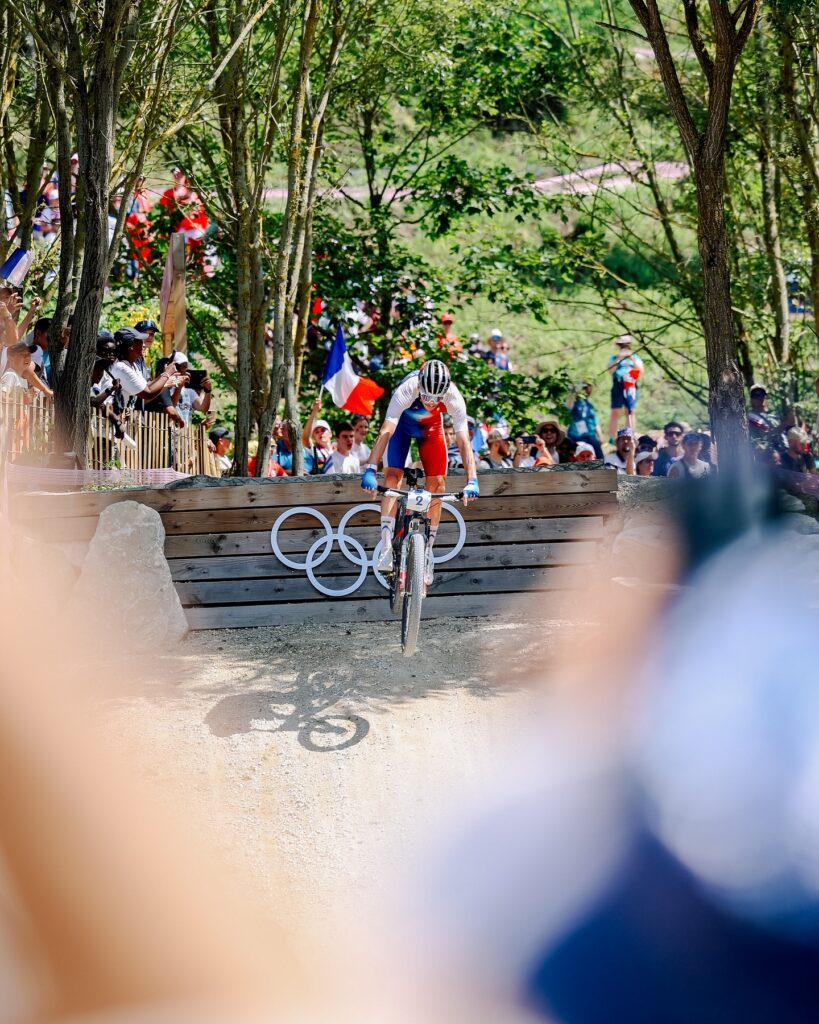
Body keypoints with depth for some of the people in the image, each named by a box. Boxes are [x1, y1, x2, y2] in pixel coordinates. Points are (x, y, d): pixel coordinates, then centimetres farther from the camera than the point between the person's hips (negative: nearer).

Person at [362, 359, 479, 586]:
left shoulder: (453, 397, -35)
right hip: (402, 422, -2)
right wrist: (370, 470, -53)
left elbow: (463, 441, -35)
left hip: (430, 426, 2)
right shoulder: (406, 390, -40)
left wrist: (472, 480, -45)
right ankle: (386, 547, -20)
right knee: (392, 476, -20)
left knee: (437, 483, -9)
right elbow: (386, 431, -44)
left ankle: (427, 552, 2)